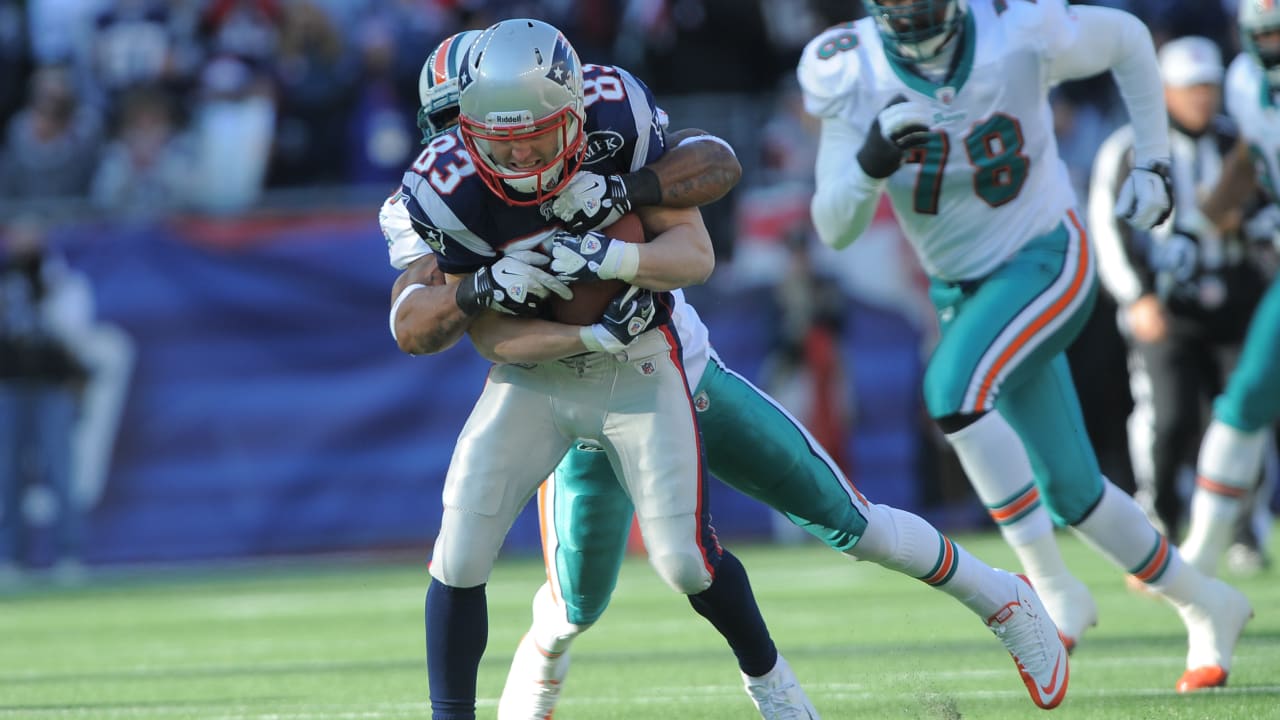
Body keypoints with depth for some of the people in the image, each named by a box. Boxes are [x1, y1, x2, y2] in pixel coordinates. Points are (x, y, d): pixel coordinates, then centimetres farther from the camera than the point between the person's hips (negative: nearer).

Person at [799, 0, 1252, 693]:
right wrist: (873, 159, -34)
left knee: (953, 385, -31)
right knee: (1072, 493, 8)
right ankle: (1204, 604, 31)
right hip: (964, 290, 4)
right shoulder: (851, 75, -14)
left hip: (1046, 261, -4)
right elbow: (834, 229, -14)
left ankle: (1051, 583, -21)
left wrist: (1152, 162, 2)